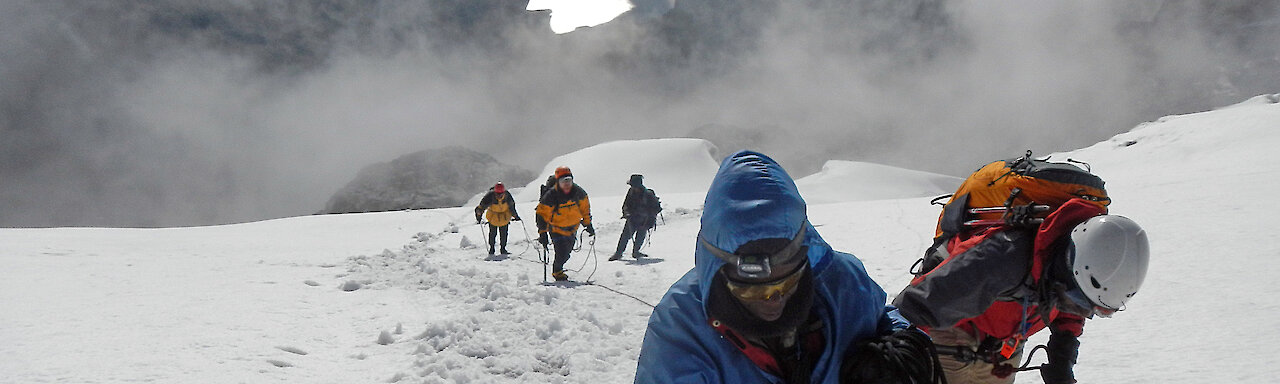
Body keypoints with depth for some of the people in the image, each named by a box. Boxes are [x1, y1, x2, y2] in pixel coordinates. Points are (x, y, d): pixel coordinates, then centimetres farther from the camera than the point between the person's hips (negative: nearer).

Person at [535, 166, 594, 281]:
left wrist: (587, 224, 9)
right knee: (562, 254, -15)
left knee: (567, 253, 16)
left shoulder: (578, 193, -11)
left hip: (572, 229, 5)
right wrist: (542, 233, -20)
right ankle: (557, 272, 14)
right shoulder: (551, 196, -23)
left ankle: (558, 268, 45)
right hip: (557, 230, -5)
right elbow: (542, 214, -17)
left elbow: (585, 208, 6)